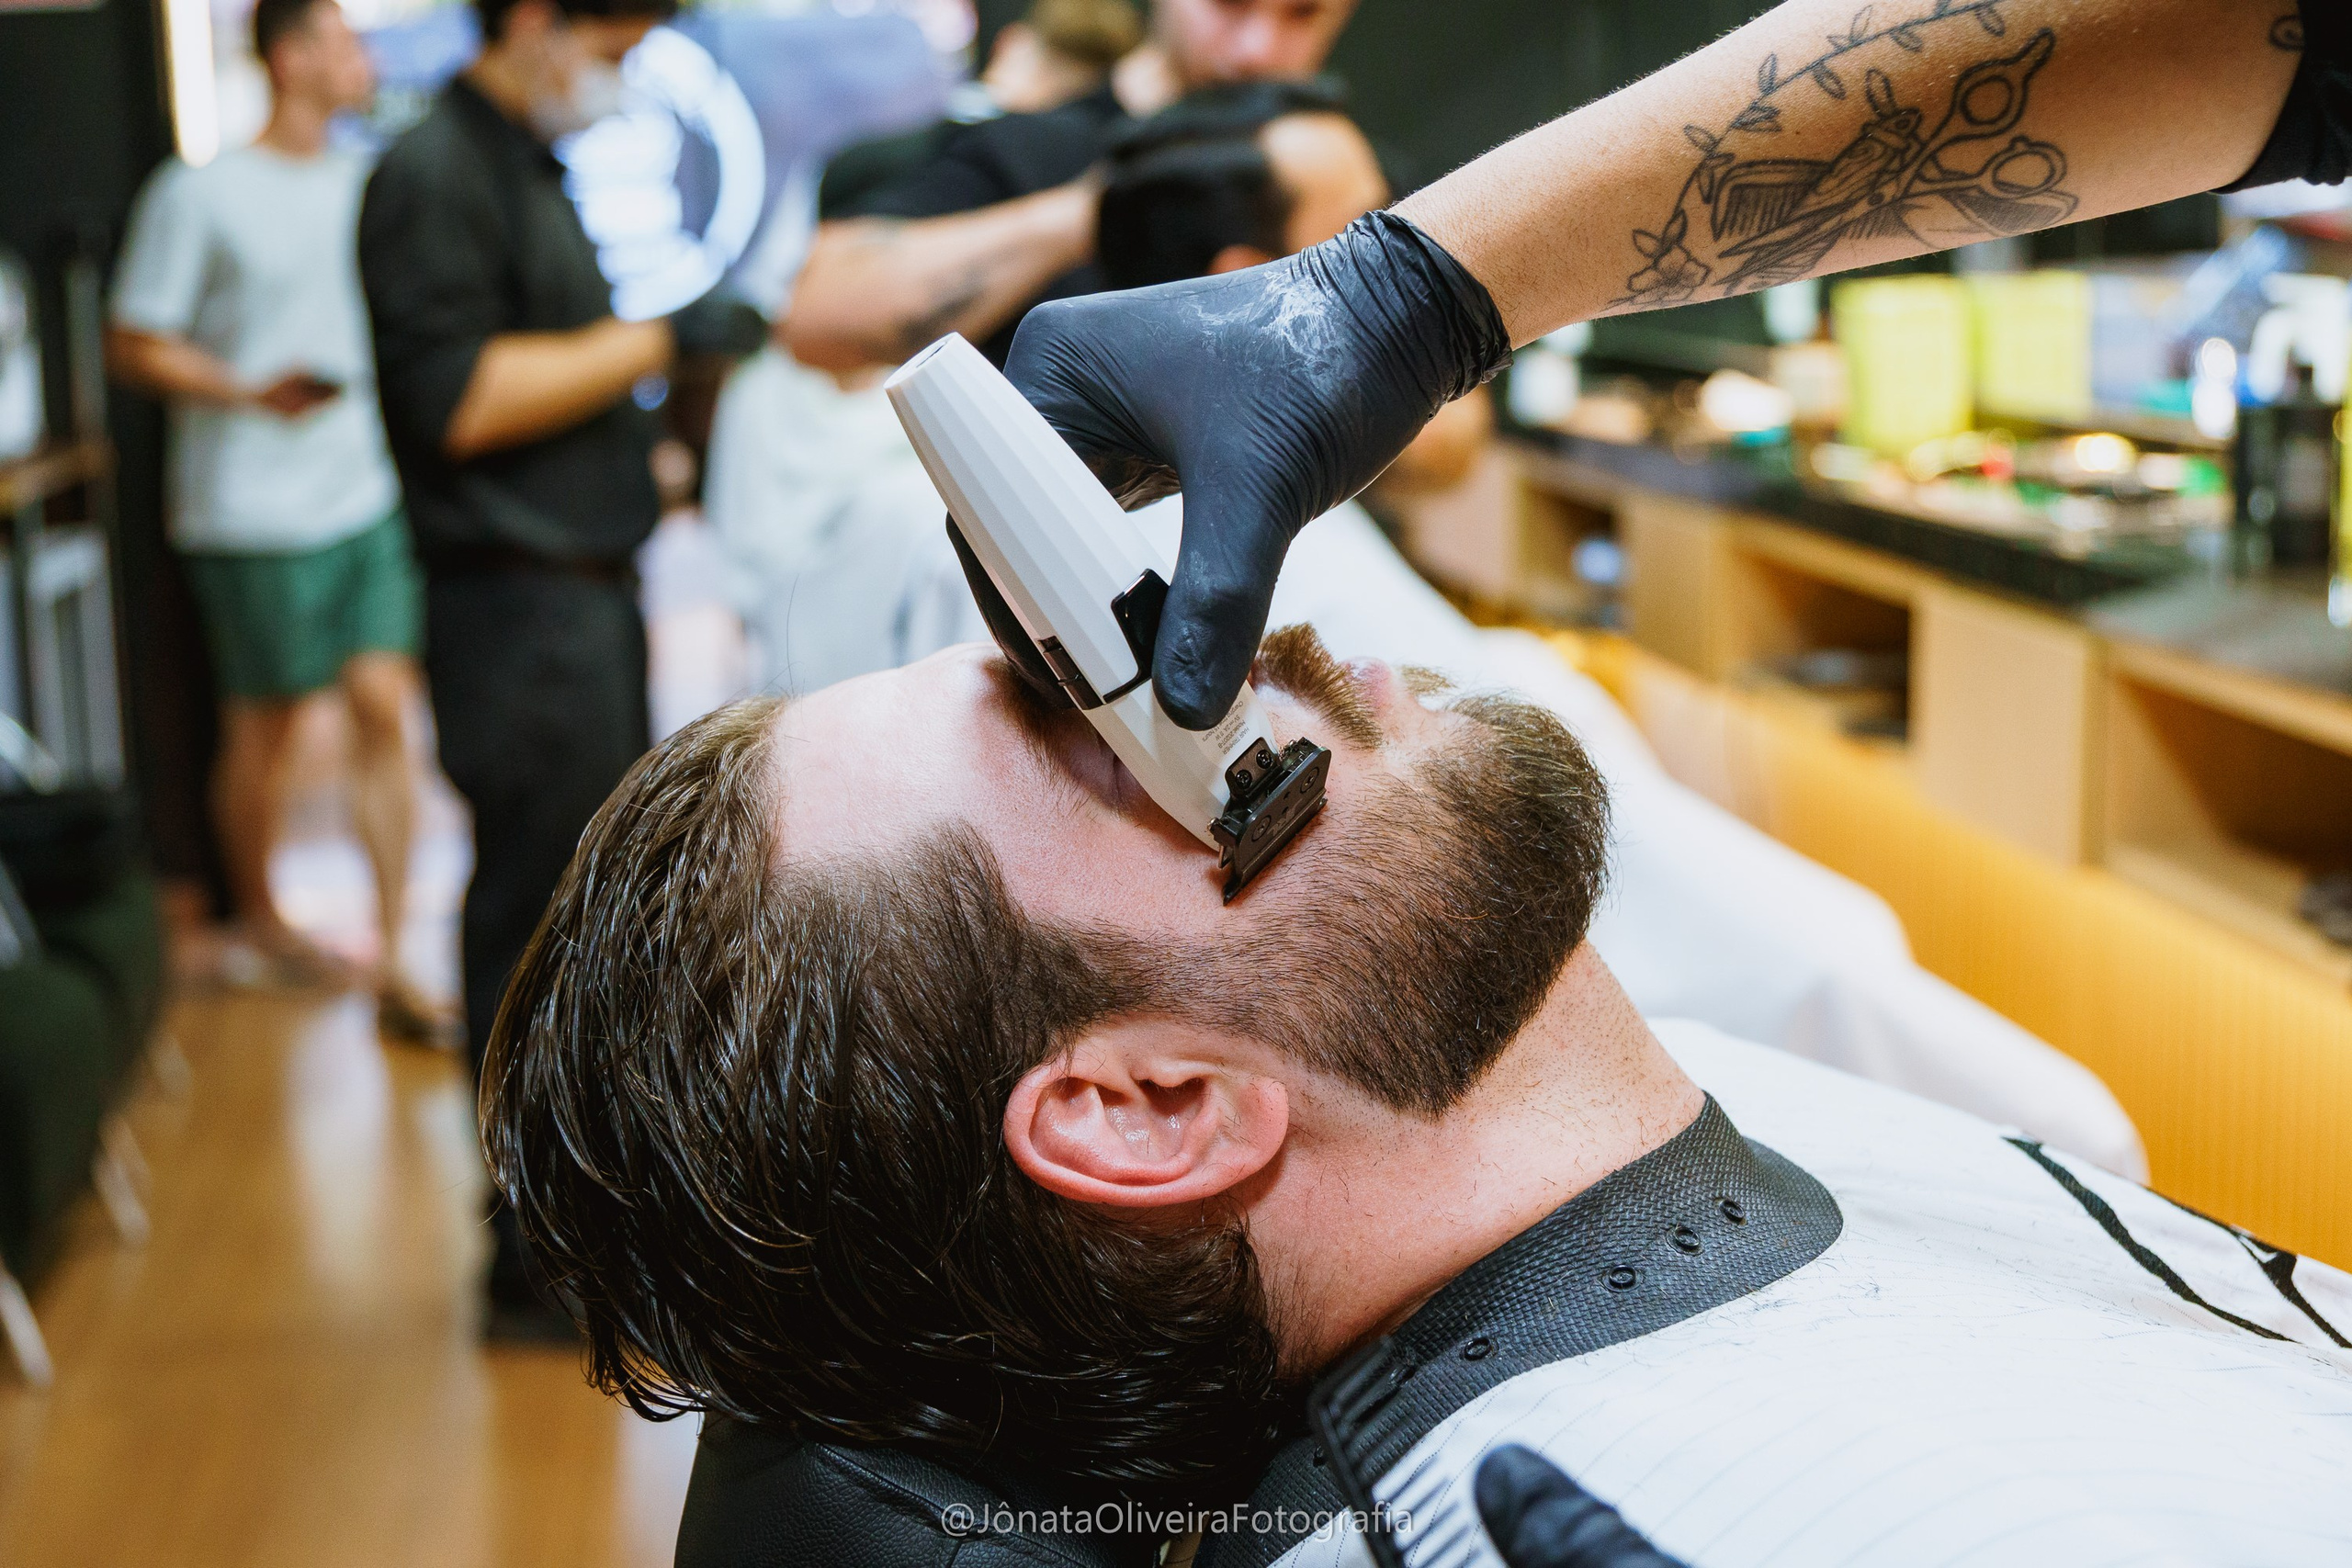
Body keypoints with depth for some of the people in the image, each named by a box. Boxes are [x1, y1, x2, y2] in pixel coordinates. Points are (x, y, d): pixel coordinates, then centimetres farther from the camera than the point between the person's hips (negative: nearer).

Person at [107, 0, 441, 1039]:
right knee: (263, 727, 8)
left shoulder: (362, 185, 11)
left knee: (384, 710, -3)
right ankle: (255, 914, 32)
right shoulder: (199, 195, -7)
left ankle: (393, 965, 0)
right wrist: (253, 391, -18)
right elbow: (133, 348, -6)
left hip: (367, 495, 5)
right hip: (257, 513, -5)